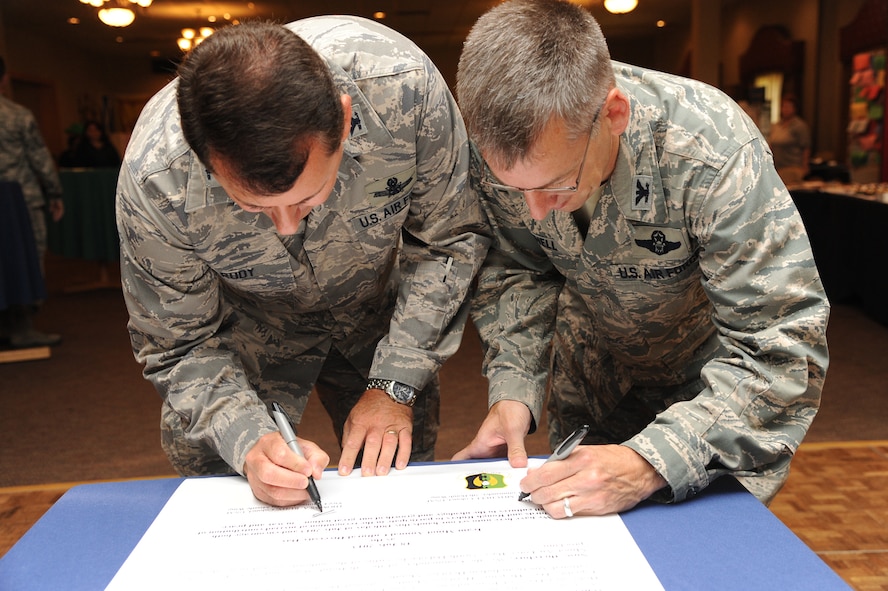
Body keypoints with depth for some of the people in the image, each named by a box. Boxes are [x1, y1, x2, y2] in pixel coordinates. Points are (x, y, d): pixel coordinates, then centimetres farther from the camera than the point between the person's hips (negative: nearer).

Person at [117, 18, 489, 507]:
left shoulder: (404, 85, -36)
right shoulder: (154, 178, -35)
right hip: (250, 329, 0)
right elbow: (179, 347, -19)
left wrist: (395, 384, -21)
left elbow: (450, 239, -19)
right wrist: (248, 440, -36)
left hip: (378, 312, 1)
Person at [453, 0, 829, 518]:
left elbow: (782, 353, -36)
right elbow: (515, 270, -9)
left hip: (714, 376, -3)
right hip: (590, 373, 4)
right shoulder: (502, 151, -26)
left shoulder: (713, 154, -39)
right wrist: (514, 387, -24)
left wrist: (650, 466, -46)